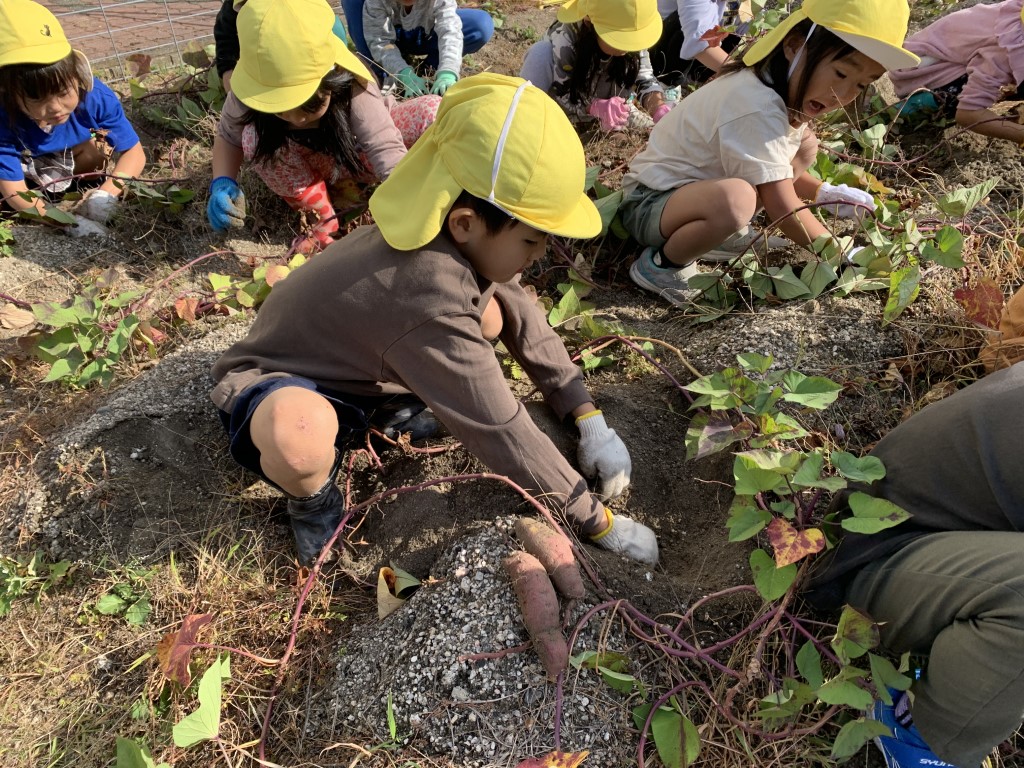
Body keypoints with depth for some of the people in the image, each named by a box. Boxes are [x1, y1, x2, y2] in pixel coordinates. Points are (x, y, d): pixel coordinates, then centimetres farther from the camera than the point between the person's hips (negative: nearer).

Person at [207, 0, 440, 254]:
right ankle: (325, 218, -9)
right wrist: (222, 184, -30)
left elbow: (390, 156, -47)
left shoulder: (353, 91, -39)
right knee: (254, 137, -31)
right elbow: (228, 135, -10)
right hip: (314, 170, 2)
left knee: (432, 111, -28)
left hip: (360, 159, -2)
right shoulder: (249, 93, -30)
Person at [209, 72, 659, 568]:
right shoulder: (433, 304, -41)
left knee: (491, 315, -7)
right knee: (299, 435, -42)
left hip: (360, 363, 7)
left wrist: (591, 421, -7)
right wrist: (597, 522, -21)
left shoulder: (469, 240, -16)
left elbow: (527, 324, -2)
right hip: (275, 387, -7)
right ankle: (312, 496, -6)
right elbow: (503, 434, -34)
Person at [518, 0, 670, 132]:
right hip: (555, 87, -6)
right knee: (541, 52, -35)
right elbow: (559, 95, -34)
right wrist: (597, 107, -53)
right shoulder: (564, 39, -40)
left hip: (596, 95, 6)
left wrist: (659, 108, -46)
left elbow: (646, 79, -24)